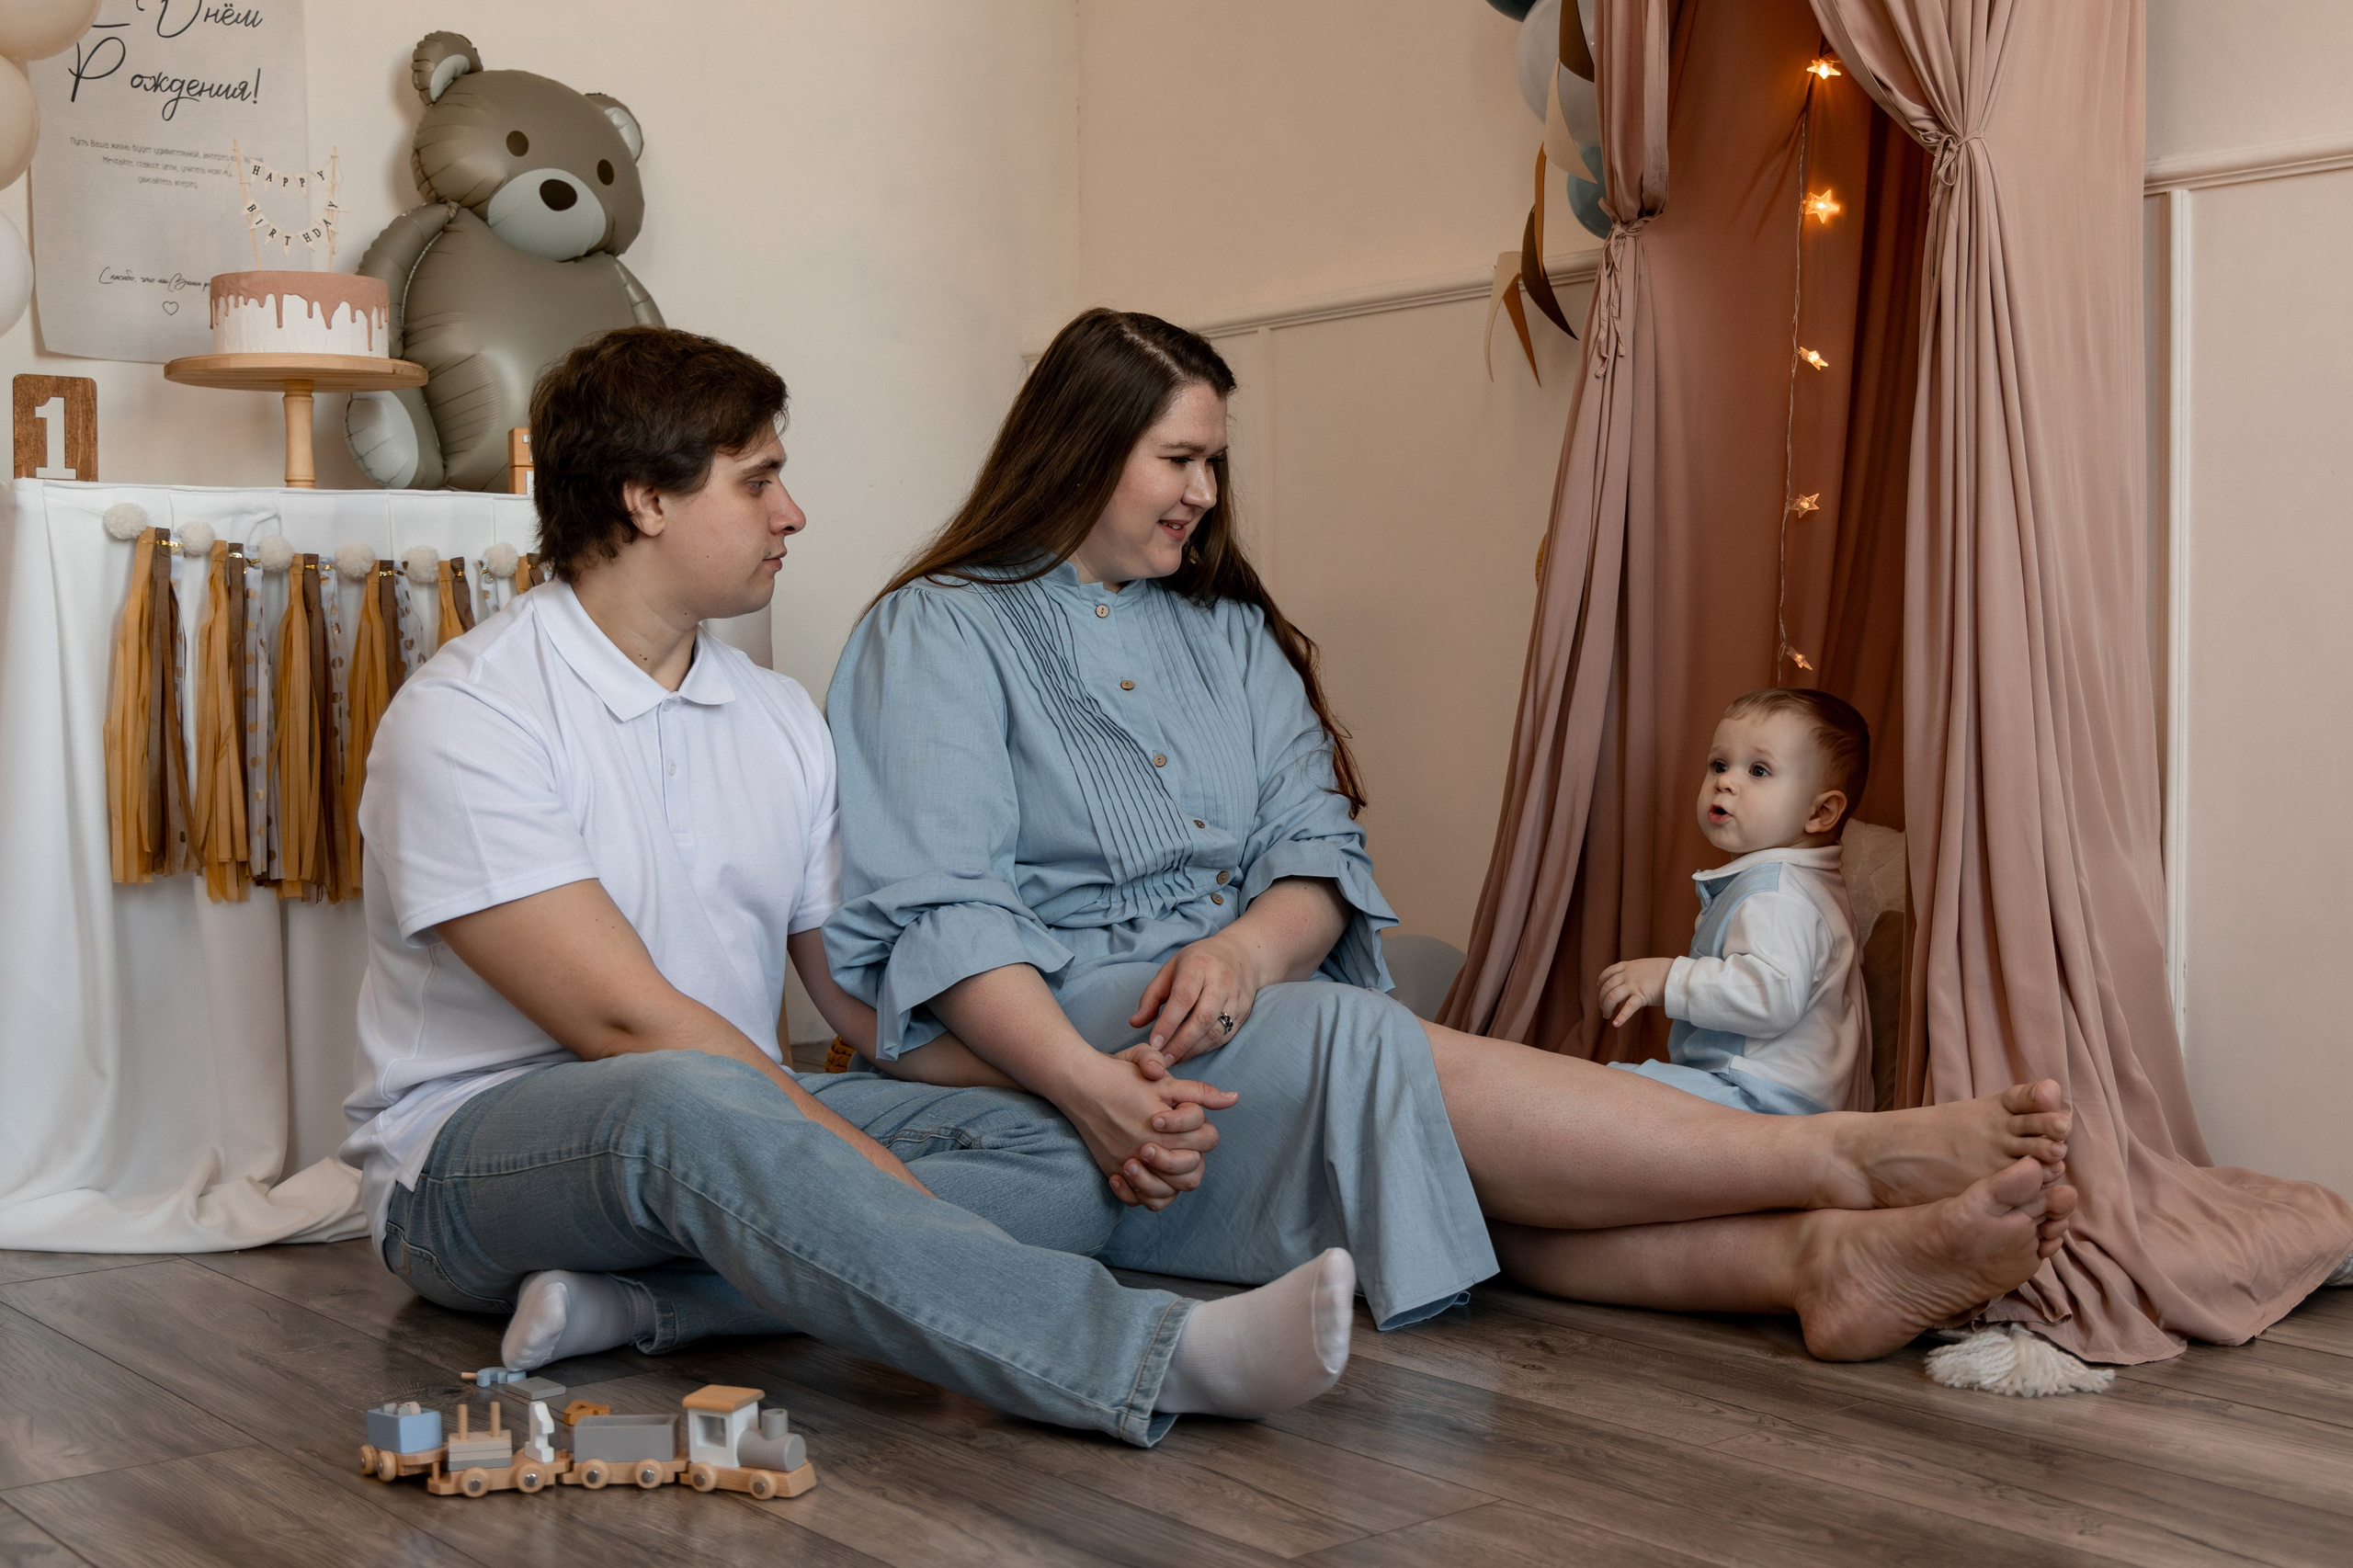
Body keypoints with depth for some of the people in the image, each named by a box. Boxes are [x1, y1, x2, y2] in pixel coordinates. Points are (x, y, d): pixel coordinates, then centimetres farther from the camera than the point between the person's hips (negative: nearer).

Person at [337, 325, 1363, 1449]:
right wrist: (881, 1170, -22)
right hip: (476, 1149, -6)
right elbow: (626, 1020, -20)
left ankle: (634, 1301, -26)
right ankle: (1160, 1357, -46)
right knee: (688, 1102, -40)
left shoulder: (780, 721, 10)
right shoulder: (466, 717, -12)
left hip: (735, 1109, 7)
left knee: (1061, 1158, -13)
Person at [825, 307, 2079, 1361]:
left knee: (1459, 1154, -26)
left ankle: (1816, 1259, -47)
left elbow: (1319, 843, 8)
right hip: (1042, 1028, -6)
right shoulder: (940, 634, 2)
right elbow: (937, 912, -12)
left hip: (1236, 1000, 6)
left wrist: (1246, 947, -17)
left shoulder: (1230, 635, 20)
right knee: (1376, 1053, -30)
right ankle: (1846, 1156, -35)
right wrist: (1084, 1082, -28)